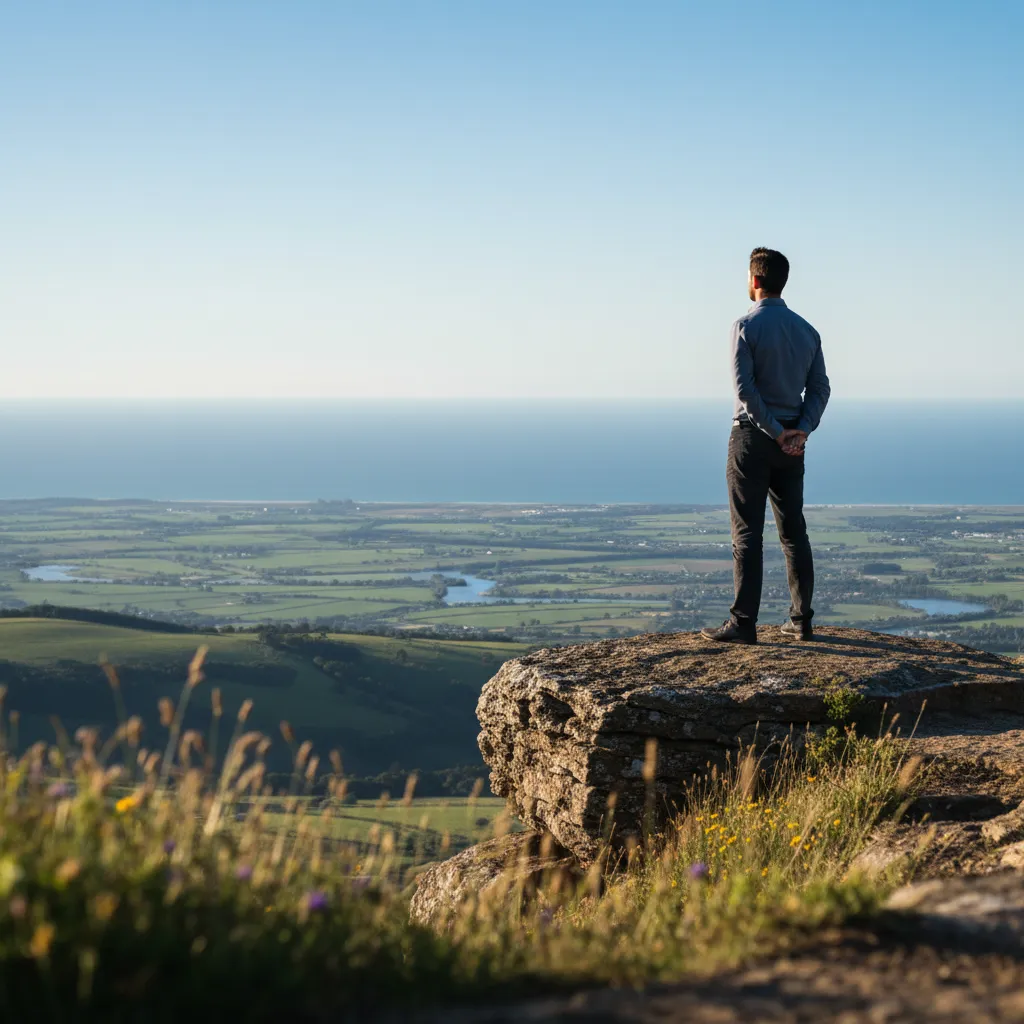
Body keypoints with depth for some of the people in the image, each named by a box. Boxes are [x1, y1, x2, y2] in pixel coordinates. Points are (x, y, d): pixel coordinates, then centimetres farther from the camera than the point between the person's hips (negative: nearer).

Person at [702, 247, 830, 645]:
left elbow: (745, 388, -18)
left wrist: (776, 432, -13)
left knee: (748, 533, -5)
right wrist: (801, 431, -6)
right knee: (793, 531, 11)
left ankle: (743, 623, -8)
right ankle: (801, 620, 12)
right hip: (792, 443, 6)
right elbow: (820, 387, 4)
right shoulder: (806, 329, 9)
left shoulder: (746, 326, -10)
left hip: (753, 437, -6)